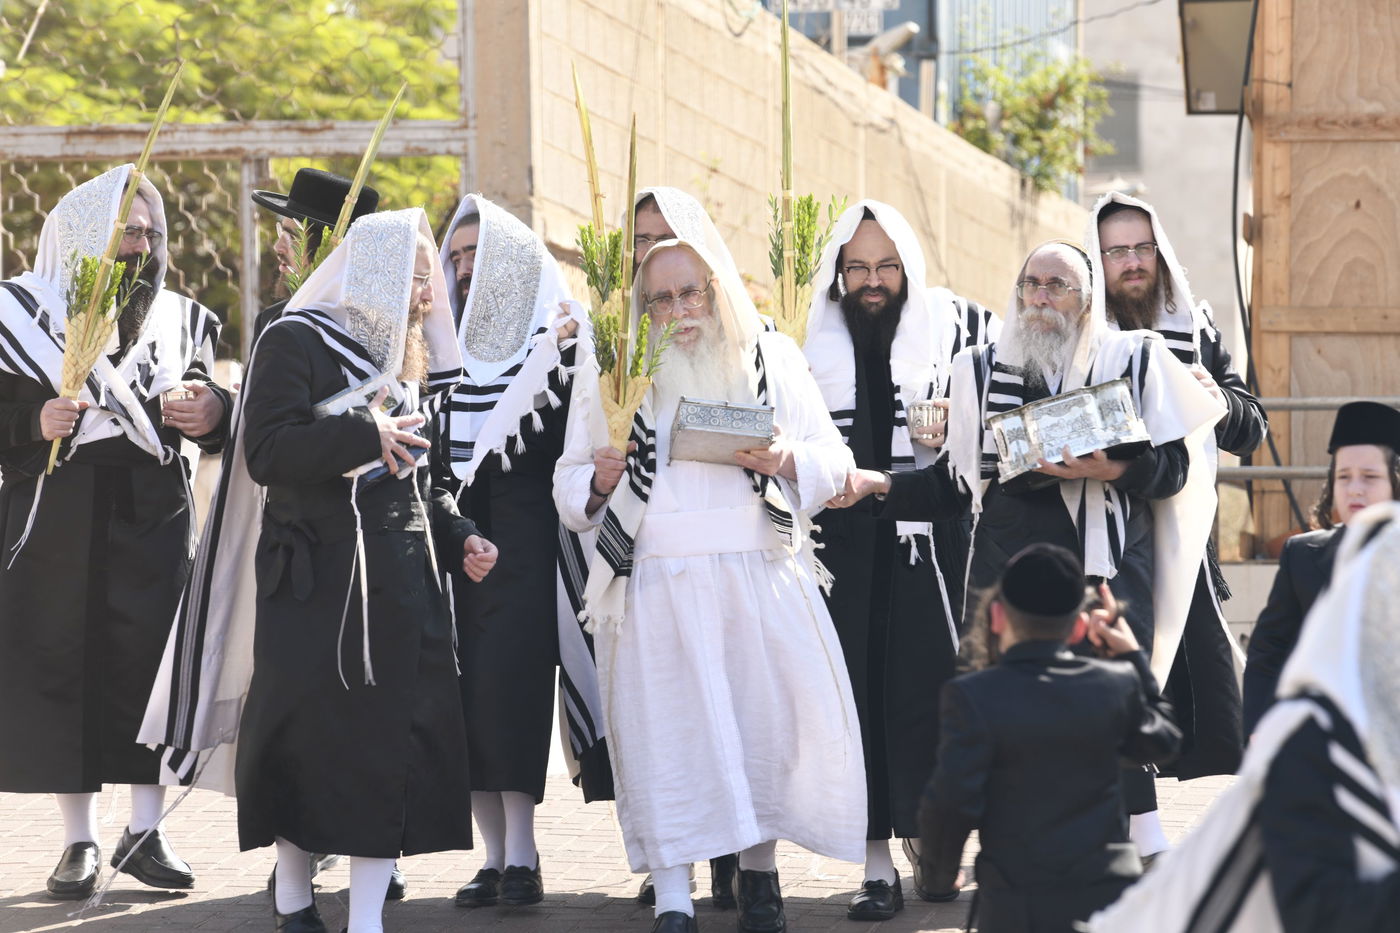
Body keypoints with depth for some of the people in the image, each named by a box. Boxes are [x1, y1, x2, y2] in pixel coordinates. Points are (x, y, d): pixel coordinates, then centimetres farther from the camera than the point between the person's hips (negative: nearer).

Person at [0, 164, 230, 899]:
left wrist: (212, 412, -15)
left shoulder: (179, 318, 10)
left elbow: (212, 403, 8)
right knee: (62, 667, -1)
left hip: (153, 522, 2)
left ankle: (145, 831, 9)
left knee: (152, 663, -1)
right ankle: (79, 841, 7)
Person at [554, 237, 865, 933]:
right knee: (664, 731, -9)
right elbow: (569, 490, 15)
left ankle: (758, 868, 10)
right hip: (654, 582, 0)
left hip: (759, 576, 0)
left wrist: (783, 460, -10)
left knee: (774, 714, -8)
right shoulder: (608, 375, 13)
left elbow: (832, 460, 10)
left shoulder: (771, 360, 13)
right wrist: (598, 482, -8)